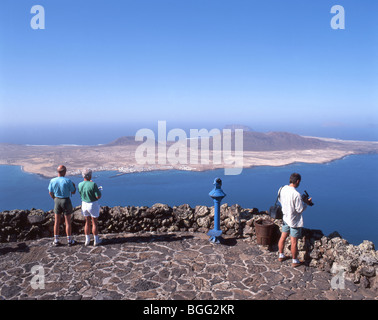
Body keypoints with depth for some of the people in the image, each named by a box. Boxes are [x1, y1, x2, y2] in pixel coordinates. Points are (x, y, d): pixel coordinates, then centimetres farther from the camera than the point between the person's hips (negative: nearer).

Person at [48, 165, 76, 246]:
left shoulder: (52, 181, -8)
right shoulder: (68, 181, -18)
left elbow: (50, 192, 3)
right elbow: (73, 192, -8)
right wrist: (74, 186, 11)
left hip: (57, 201, 3)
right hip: (66, 201, -3)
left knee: (57, 221, 13)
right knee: (68, 221, 7)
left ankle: (56, 240, 18)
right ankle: (69, 240, 15)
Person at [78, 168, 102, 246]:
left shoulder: (80, 185, -5)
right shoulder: (93, 185, -23)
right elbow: (98, 196, -21)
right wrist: (98, 191, 1)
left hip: (84, 204, 5)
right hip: (93, 205, -5)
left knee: (87, 222, 17)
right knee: (94, 223, 8)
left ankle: (87, 240, 23)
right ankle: (96, 240, 19)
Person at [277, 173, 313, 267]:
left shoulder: (283, 189, -6)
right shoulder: (296, 194, -28)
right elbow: (300, 209, -22)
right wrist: (306, 203, -4)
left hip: (285, 218, 7)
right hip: (294, 221, -7)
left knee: (283, 237, 20)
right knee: (294, 242, 7)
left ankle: (281, 255, 36)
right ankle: (294, 261, 22)